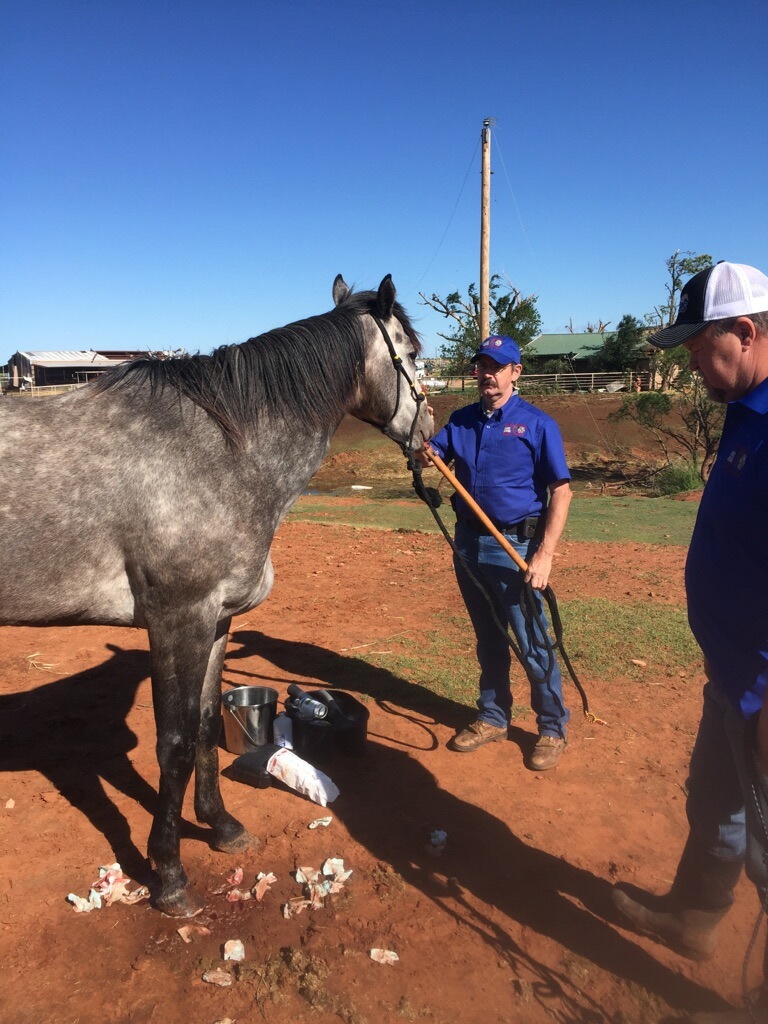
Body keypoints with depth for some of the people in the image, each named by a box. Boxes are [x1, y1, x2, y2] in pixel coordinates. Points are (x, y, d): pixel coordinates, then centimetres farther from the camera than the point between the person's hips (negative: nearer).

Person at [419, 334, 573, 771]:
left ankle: (553, 729, 20)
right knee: (488, 639, 17)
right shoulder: (462, 420, 9)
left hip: (516, 547, -5)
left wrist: (545, 554, -18)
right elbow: (428, 456, 4)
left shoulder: (537, 423, -7)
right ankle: (494, 718, 33)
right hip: (469, 543, 5)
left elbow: (561, 491, -11)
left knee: (532, 644, 1)